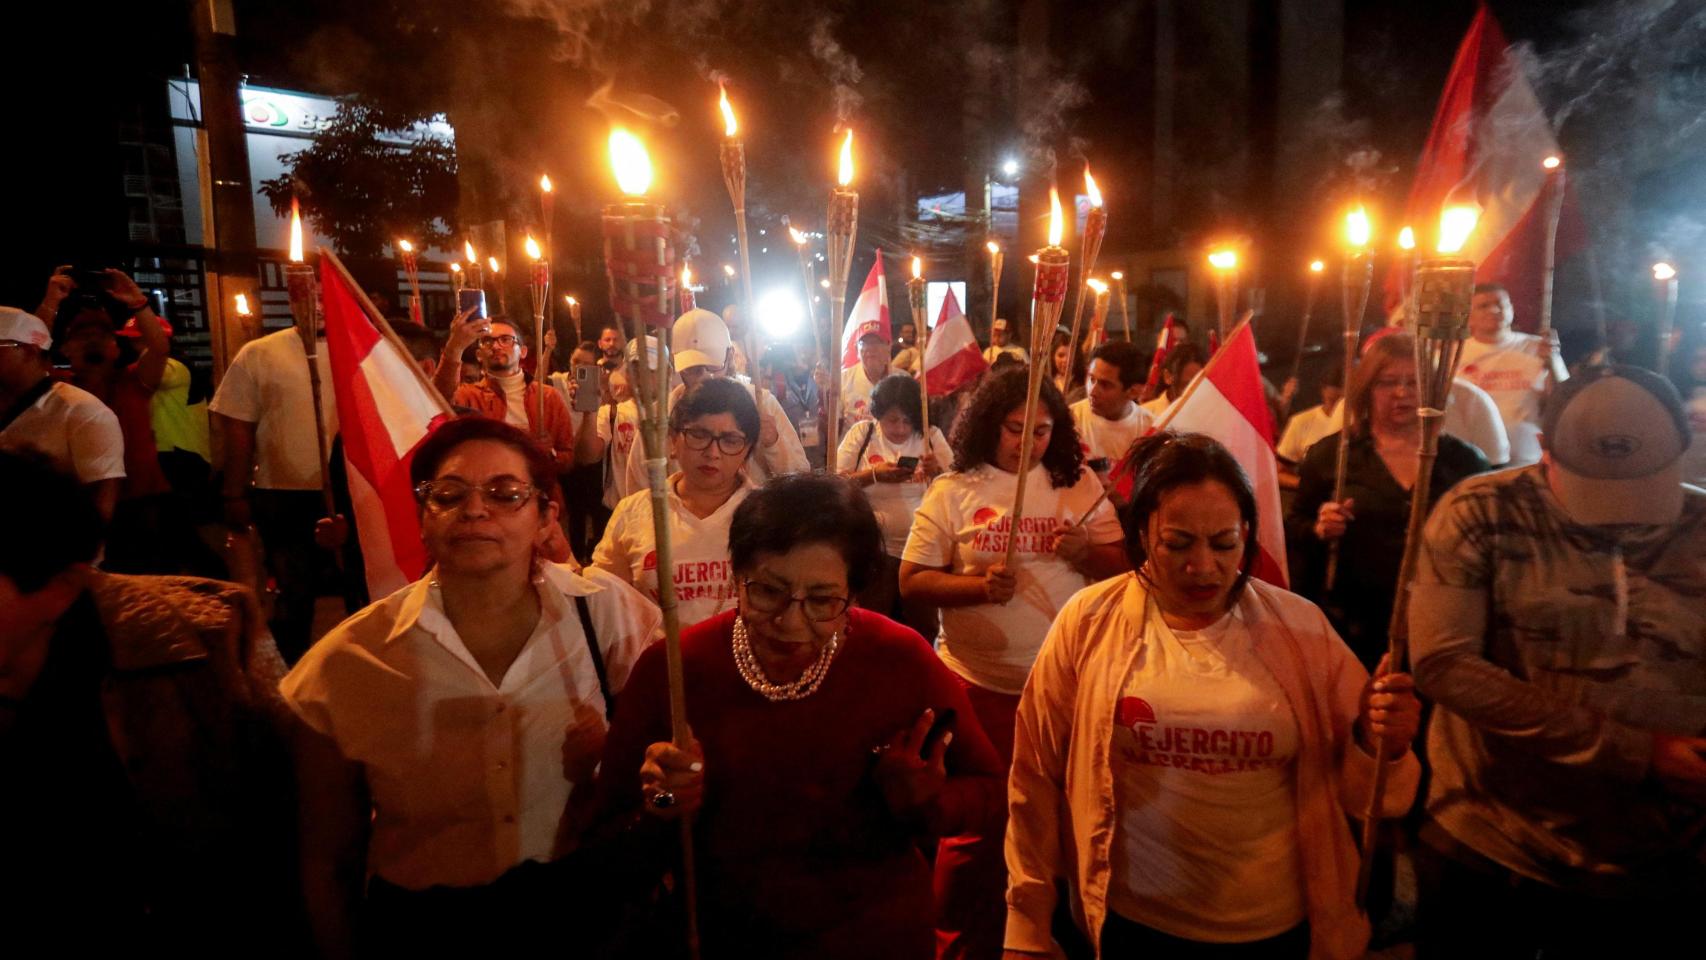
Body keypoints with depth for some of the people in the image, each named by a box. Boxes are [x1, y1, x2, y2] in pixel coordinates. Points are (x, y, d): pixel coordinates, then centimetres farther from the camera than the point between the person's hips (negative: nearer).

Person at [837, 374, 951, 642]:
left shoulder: (932, 436, 1)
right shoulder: (861, 433, -1)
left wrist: (938, 473, -19)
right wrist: (873, 474, -19)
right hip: (874, 551, -1)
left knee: (923, 630, 11)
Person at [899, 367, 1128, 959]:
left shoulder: (1079, 484, 2)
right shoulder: (953, 490, -4)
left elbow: (1123, 567, 5)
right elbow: (912, 582, -6)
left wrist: (1087, 552, -16)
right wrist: (979, 585, -20)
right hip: (980, 685, -2)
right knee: (975, 824, 10)